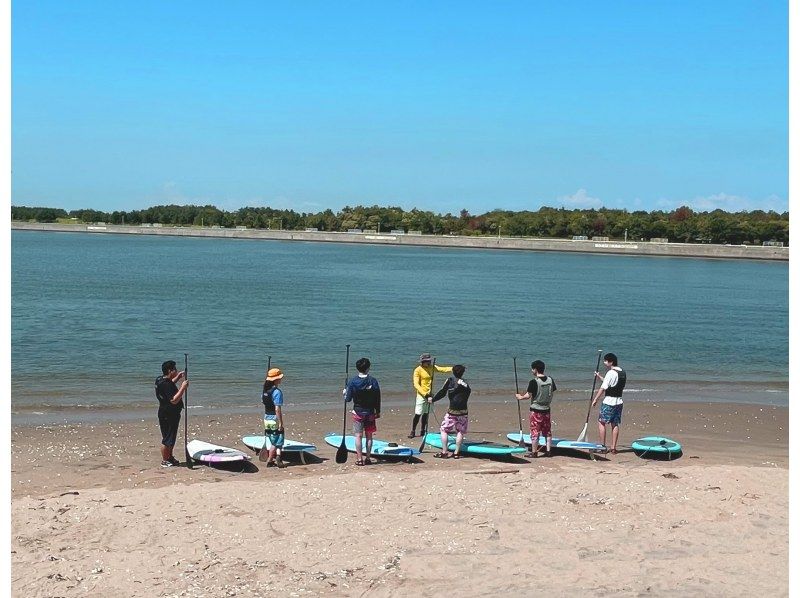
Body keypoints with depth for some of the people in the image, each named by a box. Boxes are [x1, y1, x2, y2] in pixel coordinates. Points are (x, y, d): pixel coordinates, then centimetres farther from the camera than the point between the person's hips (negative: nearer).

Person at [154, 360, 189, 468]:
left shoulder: (162, 380, 7)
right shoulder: (165, 384, -25)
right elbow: (174, 400, -31)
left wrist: (178, 377, 21)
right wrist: (183, 387, -28)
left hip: (172, 414, 11)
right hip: (168, 415, -11)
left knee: (171, 437, 21)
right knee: (167, 439, 0)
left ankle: (170, 457, 34)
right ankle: (164, 461, 10)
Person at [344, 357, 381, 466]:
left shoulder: (352, 381, -9)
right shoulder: (373, 381, -6)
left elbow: (348, 399, -7)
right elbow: (377, 398, -2)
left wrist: (345, 393, 14)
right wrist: (378, 411, 10)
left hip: (358, 412, -1)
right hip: (370, 412, 1)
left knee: (358, 436, 3)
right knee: (369, 436, 10)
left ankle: (359, 459, 3)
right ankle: (368, 458, 12)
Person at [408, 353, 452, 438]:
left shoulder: (432, 367, 6)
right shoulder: (418, 370, -11)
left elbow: (443, 369, -1)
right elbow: (416, 384, -15)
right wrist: (425, 394, -24)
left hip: (429, 394, 6)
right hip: (421, 395, -6)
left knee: (426, 414, 11)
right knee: (418, 414, -7)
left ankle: (423, 431, 20)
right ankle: (413, 432, 2)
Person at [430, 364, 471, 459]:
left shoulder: (450, 380, -2)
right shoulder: (465, 383, 3)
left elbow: (442, 392, -3)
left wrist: (433, 399, 9)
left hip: (452, 411, -2)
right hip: (463, 411, 2)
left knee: (444, 429, 7)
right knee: (460, 431, 11)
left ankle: (444, 452, 2)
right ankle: (456, 453, 8)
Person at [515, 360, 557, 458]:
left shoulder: (534, 382, -17)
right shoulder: (550, 380, 1)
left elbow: (528, 395, -16)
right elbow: (552, 394, 9)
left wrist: (520, 397, 2)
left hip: (536, 410, -5)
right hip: (546, 409, 6)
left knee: (535, 432, 2)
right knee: (547, 431, 13)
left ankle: (534, 452, 7)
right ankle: (548, 451, 15)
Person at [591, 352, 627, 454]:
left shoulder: (611, 373, -15)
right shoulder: (623, 373, 11)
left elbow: (603, 388, -16)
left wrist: (595, 400, -11)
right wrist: (600, 377, 27)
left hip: (609, 401, -8)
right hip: (619, 401, 8)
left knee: (601, 422, 2)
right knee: (615, 424, 9)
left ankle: (602, 445, 1)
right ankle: (613, 448, 9)